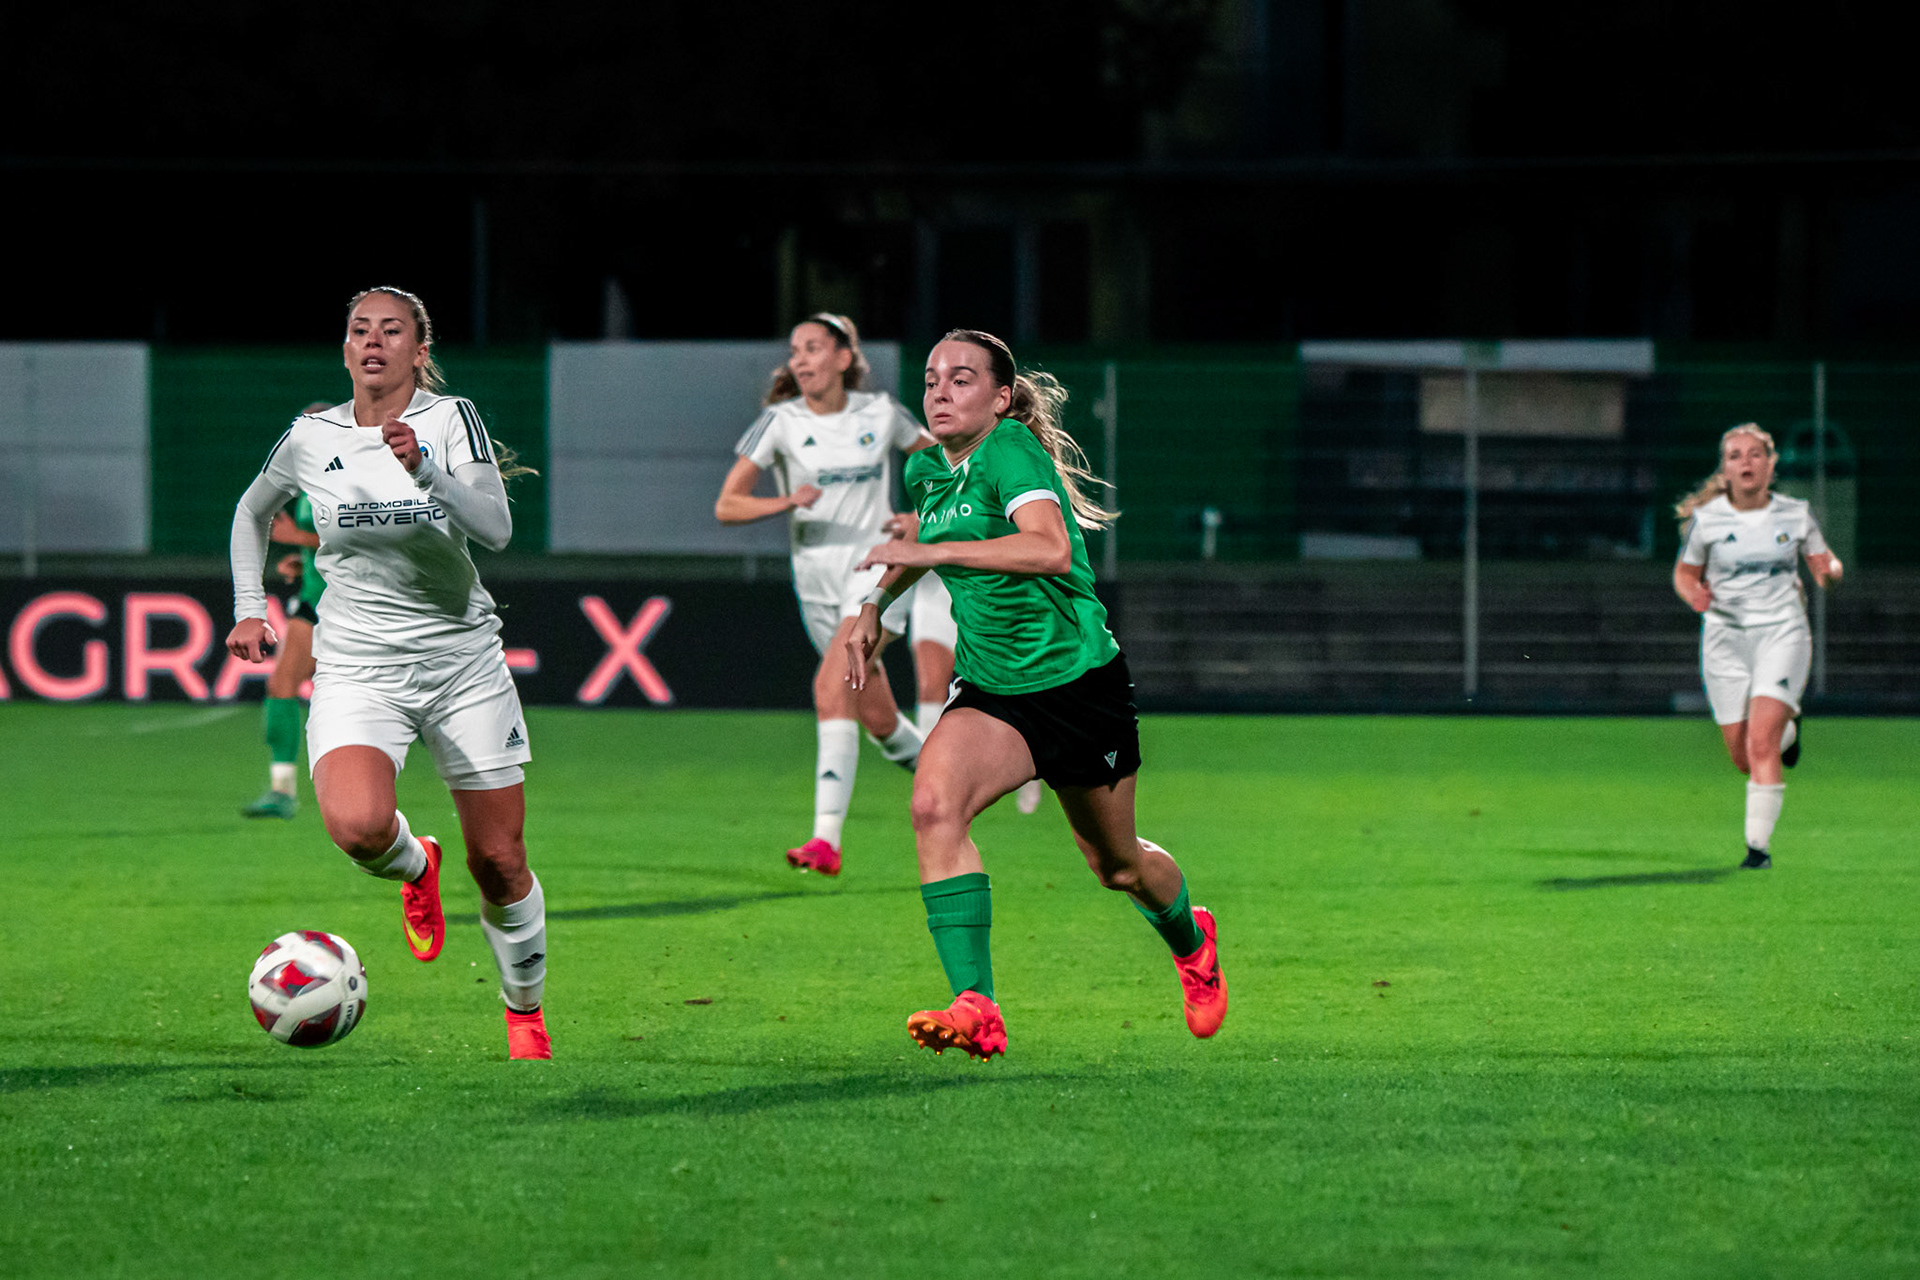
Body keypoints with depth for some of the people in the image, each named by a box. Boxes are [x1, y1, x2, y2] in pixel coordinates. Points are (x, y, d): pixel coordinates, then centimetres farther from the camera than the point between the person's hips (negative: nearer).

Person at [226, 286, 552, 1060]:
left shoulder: (450, 419, -5)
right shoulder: (311, 438, 0)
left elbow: (496, 530, -19)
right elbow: (253, 511, 20)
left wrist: (424, 471, -33)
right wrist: (249, 609, 12)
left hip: (464, 661, 0)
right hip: (358, 667, 0)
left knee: (499, 863, 1)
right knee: (358, 826, -29)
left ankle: (526, 1014, 25)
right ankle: (415, 867, 8)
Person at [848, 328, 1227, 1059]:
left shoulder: (1012, 451, -19)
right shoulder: (926, 470, 4)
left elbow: (1051, 548, -38)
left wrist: (929, 551, -38)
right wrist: (876, 604, 19)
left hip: (1079, 683, -5)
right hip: (992, 691, 5)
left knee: (1117, 866, 14)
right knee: (934, 802, -26)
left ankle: (1190, 940, 51)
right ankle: (975, 1008, -31)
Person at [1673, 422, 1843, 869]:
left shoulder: (1795, 515, 1)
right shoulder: (1706, 519, -1)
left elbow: (1822, 560, 11)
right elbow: (1685, 573, 10)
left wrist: (1830, 569, -13)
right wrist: (1694, 594, -13)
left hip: (1782, 632, -1)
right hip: (1726, 638, 1)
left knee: (1762, 742, -19)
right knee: (1744, 758, 3)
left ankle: (1759, 844, -13)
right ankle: (1787, 730, 40)